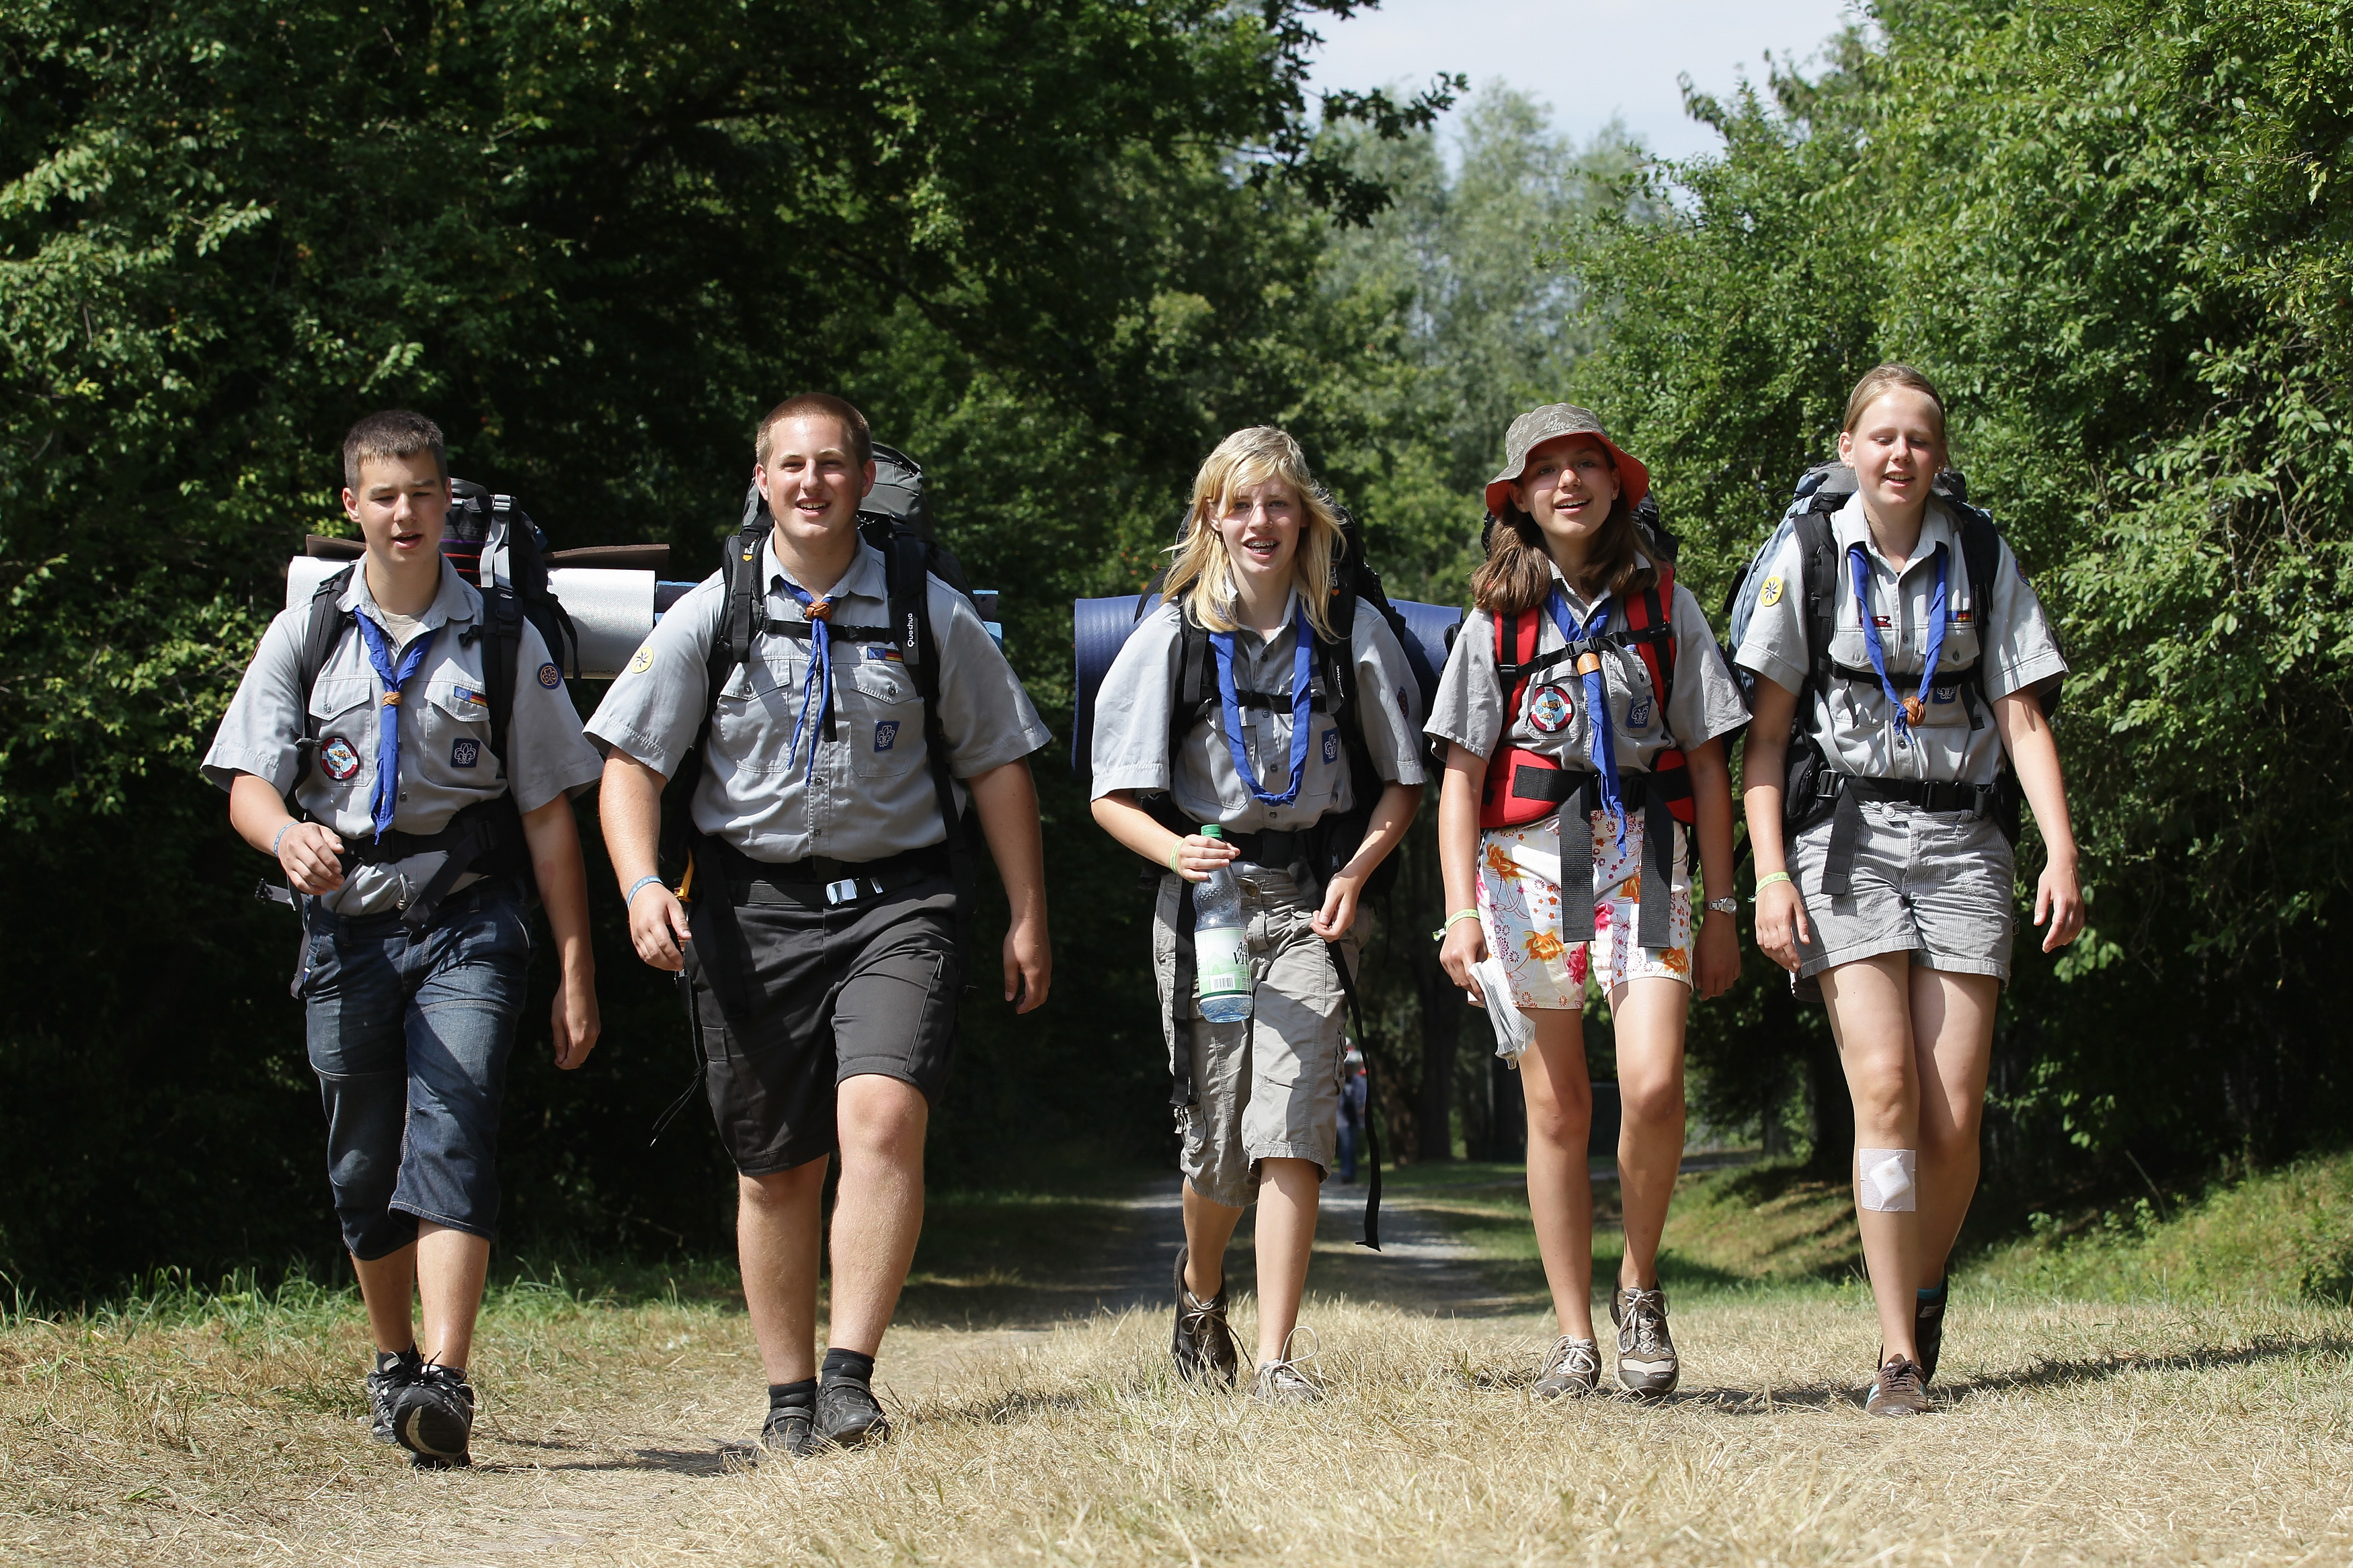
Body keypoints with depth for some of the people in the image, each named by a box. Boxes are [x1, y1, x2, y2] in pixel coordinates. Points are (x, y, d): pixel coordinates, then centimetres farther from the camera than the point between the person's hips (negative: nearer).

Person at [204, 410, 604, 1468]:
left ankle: (445, 1387, -31)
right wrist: (287, 834, -22)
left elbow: (547, 814, 7)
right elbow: (247, 781, 3)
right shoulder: (305, 636, 10)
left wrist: (575, 971, 4)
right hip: (348, 922, 2)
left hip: (468, 919, -2)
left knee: (452, 1132, -19)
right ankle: (392, 1361, 30)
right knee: (363, 1163, 8)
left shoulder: (505, 643, 7)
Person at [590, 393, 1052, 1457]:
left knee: (883, 1118, -23)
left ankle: (851, 1379, -24)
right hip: (754, 905, 1)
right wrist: (642, 884, -15)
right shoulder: (713, 617, 2)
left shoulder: (929, 614, 3)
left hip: (894, 900, -1)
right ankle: (788, 1397, 20)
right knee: (775, 1169, 7)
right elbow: (631, 760, 2)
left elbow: (996, 764, 10)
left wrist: (1028, 919, 9)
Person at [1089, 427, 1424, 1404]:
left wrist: (1357, 870, -7)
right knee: (1215, 1135, 6)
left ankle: (1276, 1360, -14)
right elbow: (1114, 795, 1)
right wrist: (1175, 849, -19)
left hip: (1309, 899, 0)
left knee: (1290, 1124, -15)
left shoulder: (1351, 632, 3)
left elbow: (1402, 782, 10)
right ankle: (1200, 1285, 38)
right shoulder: (1174, 635, 1)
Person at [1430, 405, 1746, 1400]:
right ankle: (1573, 1338, 9)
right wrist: (1461, 912, -4)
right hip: (1527, 860, 1)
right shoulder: (1498, 620, 9)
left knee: (1652, 1087, -17)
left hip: (1641, 853, -1)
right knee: (1557, 1106, 2)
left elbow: (1707, 766, 9)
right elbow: (1461, 777, 6)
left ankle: (1638, 1288, 5)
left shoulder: (1665, 606, 9)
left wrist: (1723, 907, 5)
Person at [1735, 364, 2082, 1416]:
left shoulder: (1982, 562, 10)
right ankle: (1899, 1357, -14)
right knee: (1885, 1086, -16)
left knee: (1954, 1114, -6)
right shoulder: (1807, 560, 5)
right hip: (1847, 835, -2)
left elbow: (2021, 717, 6)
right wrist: (1770, 874, -6)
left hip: (1960, 842, 2)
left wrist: (2062, 851, -6)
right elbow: (1765, 735, 4)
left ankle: (1925, 1295, 21)